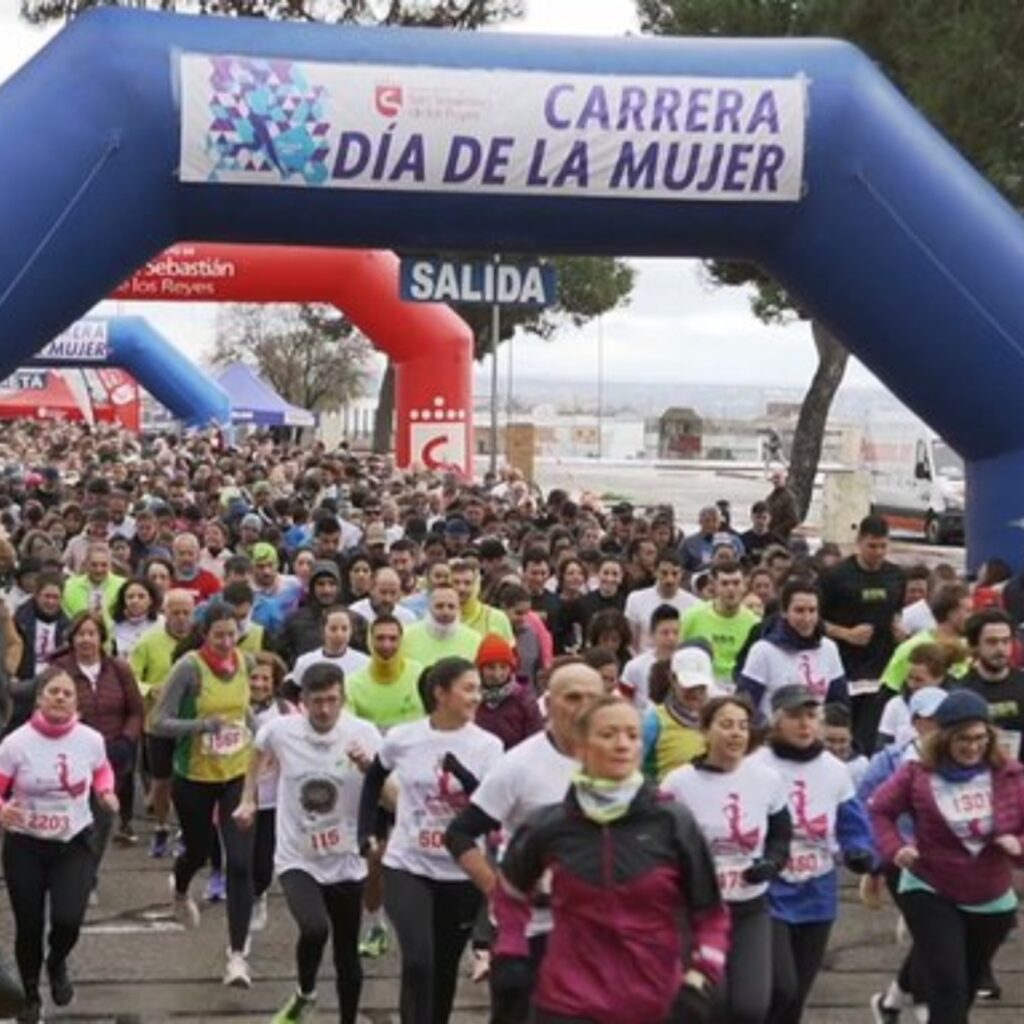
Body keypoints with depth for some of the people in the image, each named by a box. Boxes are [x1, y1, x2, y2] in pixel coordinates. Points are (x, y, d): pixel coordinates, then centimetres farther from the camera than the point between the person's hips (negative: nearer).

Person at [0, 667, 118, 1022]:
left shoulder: (91, 740, -7)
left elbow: (102, 770, 15)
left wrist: (106, 793, -5)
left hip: (74, 844, 1)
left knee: (68, 920, -14)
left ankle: (57, 964, 24)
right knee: (28, 925, 7)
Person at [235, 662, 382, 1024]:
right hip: (296, 860, -1)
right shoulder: (279, 730, -9)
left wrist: (368, 767, -28)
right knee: (315, 929, -26)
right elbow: (260, 752, 16)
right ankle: (305, 994, 4)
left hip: (346, 862, 1)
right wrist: (248, 799, 12)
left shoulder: (364, 734, -11)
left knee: (347, 955, 10)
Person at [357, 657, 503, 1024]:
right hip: (407, 866, -1)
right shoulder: (402, 738, -4)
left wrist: (459, 771, -31)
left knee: (444, 970, 13)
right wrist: (366, 831, 12)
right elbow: (374, 778, 17)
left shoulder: (487, 745, -8)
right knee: (417, 963, -18)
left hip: (461, 874, 1)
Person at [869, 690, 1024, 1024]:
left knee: (965, 991, 20)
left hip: (992, 902, 4)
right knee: (948, 990, -14)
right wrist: (894, 848, -19)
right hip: (930, 894, -4)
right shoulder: (918, 773, -14)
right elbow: (879, 810, -2)